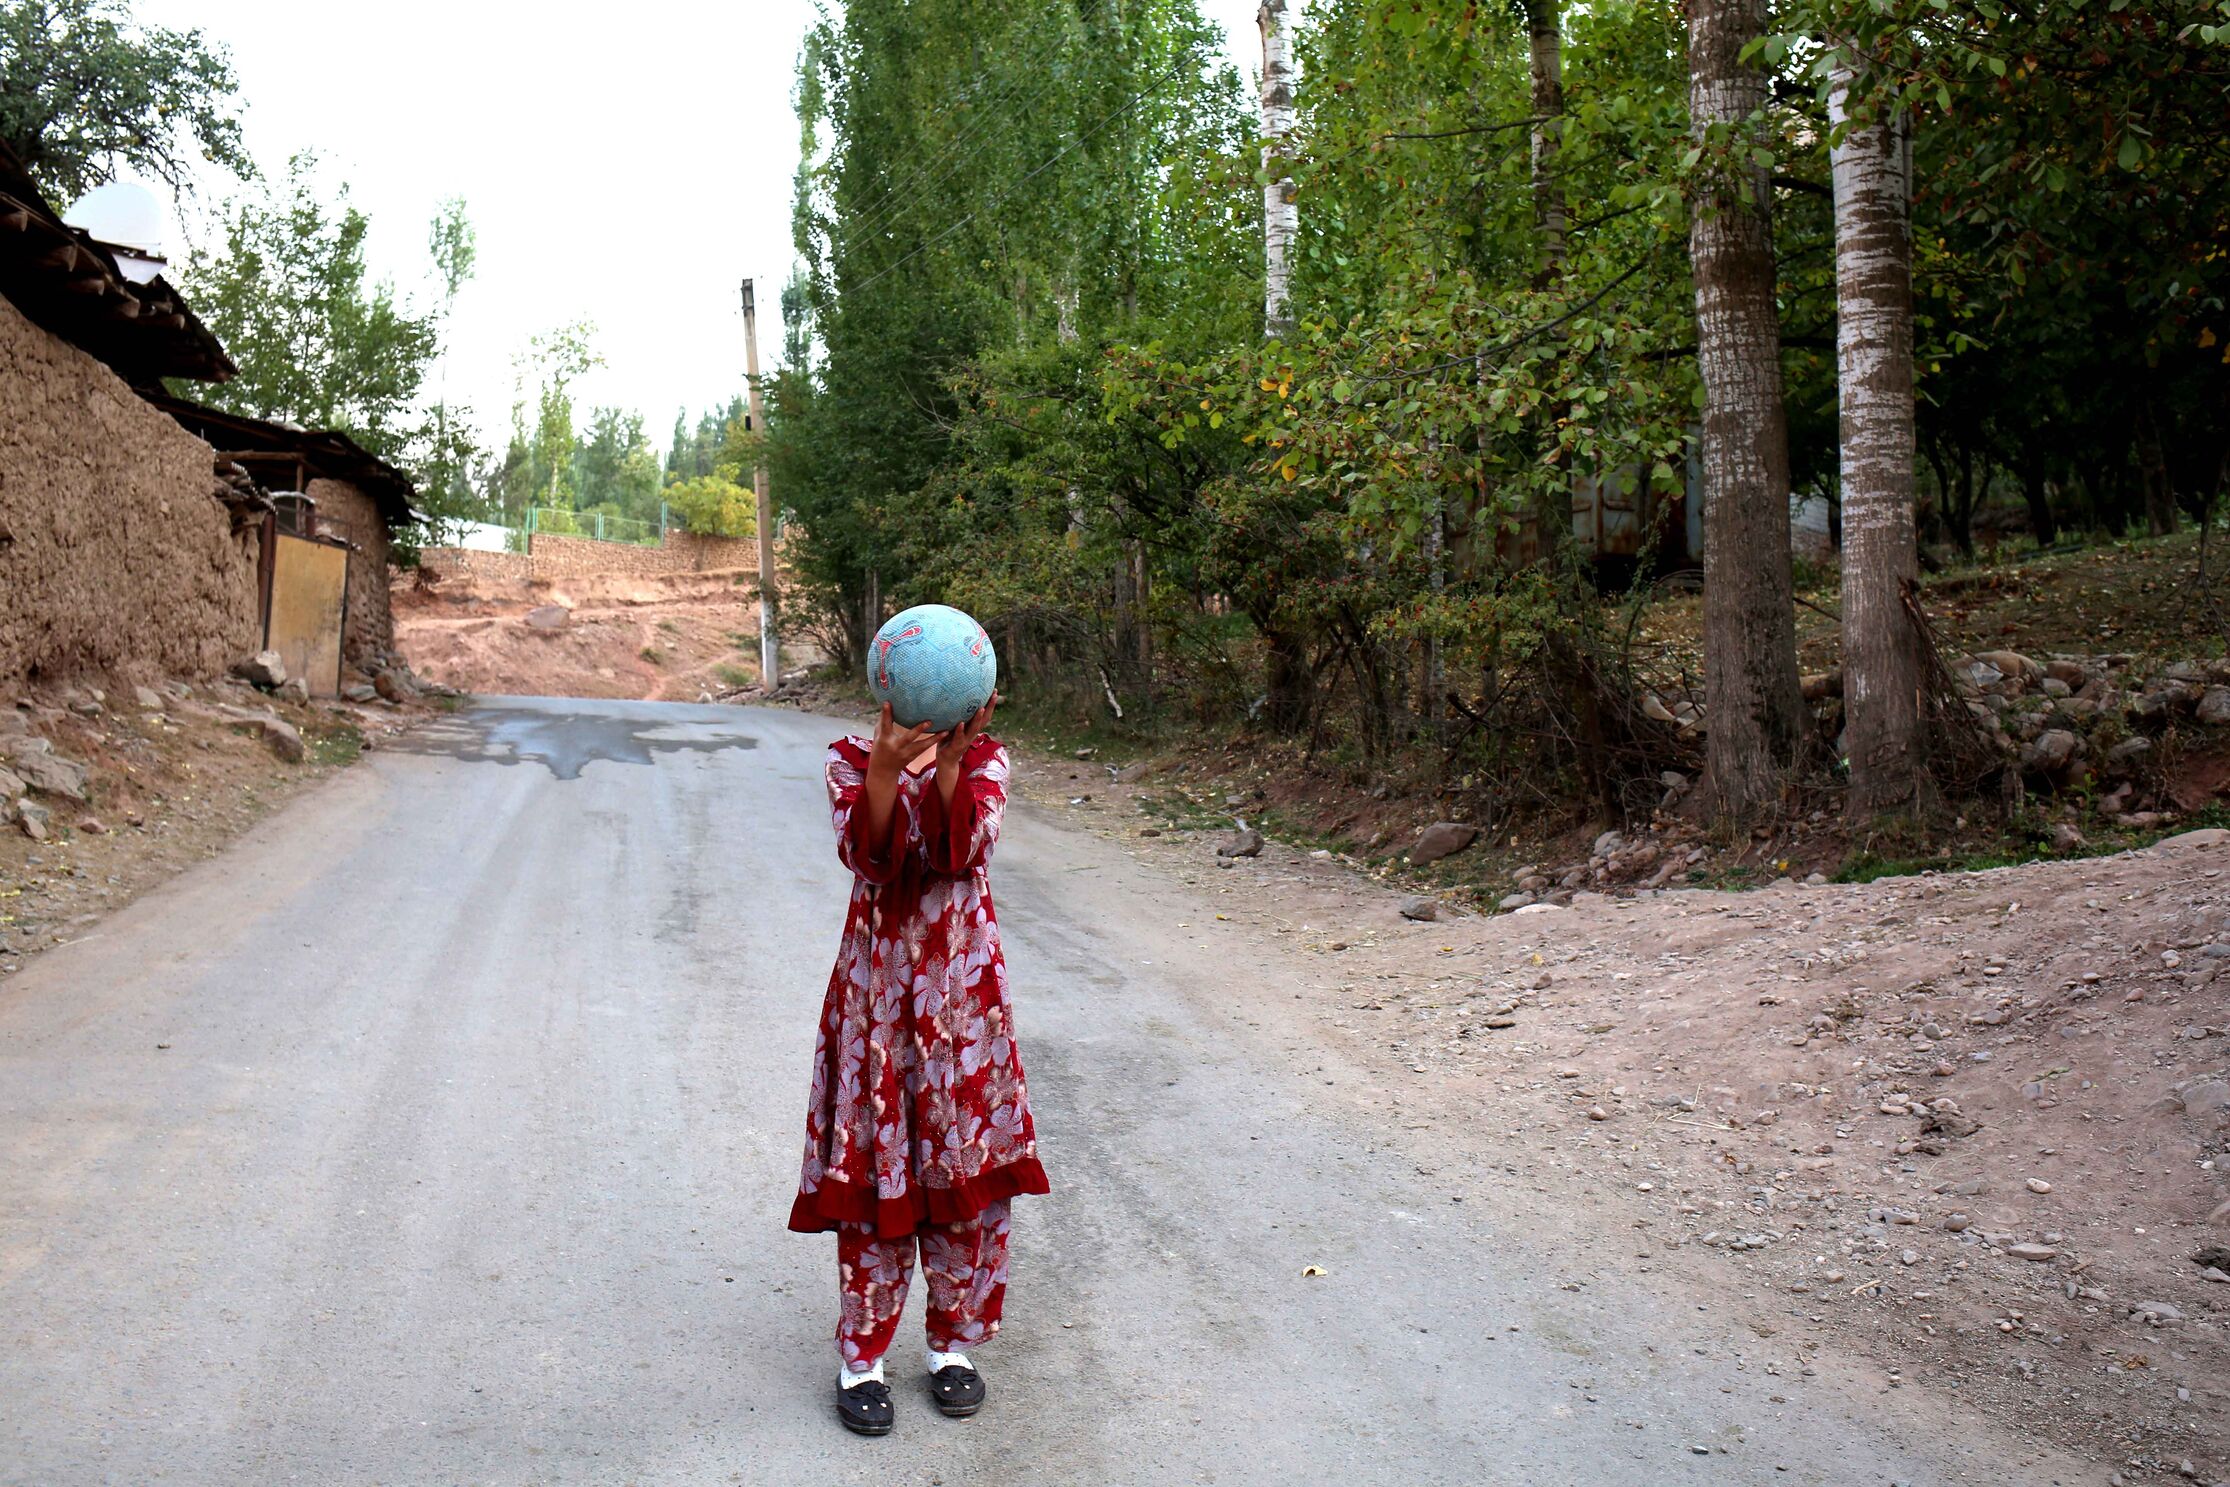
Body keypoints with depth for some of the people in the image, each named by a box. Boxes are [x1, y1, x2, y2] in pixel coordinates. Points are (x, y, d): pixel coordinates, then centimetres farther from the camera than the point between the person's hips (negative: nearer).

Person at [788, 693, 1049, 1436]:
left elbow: (965, 849, -17)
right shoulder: (851, 758, 1)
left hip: (963, 982, 1)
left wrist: (950, 758, -31)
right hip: (878, 977, -1)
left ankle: (954, 1342, 24)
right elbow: (863, 854, -17)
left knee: (963, 1156, 7)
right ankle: (862, 1355, 17)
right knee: (872, 1159, 3)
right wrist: (885, 766, -34)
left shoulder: (984, 758, 1)